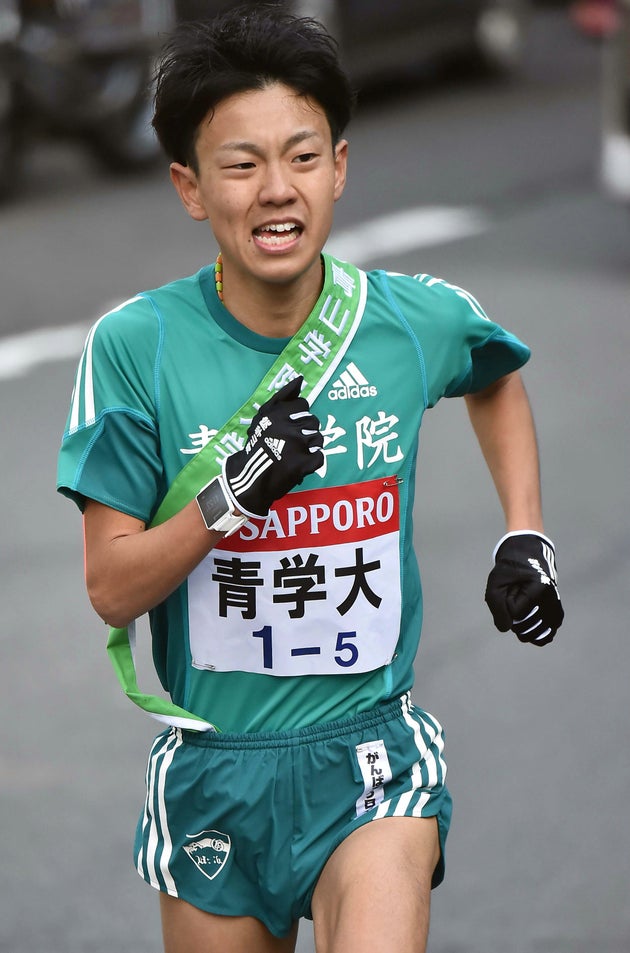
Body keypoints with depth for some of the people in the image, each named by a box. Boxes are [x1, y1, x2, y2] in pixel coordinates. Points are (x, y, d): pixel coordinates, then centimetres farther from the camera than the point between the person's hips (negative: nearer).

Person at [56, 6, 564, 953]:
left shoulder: (421, 319, -5)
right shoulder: (137, 344, -10)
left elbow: (496, 378, 21)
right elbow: (111, 589, -9)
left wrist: (526, 538, 11)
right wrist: (231, 493, -23)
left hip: (371, 754, -1)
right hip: (212, 765, 1)